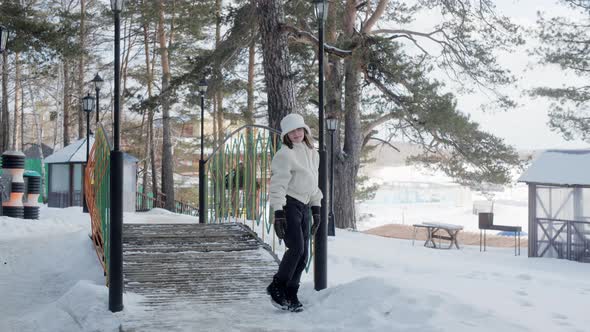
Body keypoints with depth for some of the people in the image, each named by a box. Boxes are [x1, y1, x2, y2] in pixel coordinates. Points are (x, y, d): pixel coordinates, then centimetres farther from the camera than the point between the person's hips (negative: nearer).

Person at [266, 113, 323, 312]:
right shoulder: (285, 155, -10)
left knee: (303, 255, 4)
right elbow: (278, 185, -14)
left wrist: (316, 210, 17)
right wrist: (278, 214, -21)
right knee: (296, 248, -17)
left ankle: (290, 295, 13)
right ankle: (277, 287, 0)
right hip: (288, 205, -7)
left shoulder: (313, 153, 14)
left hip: (304, 207, 8)